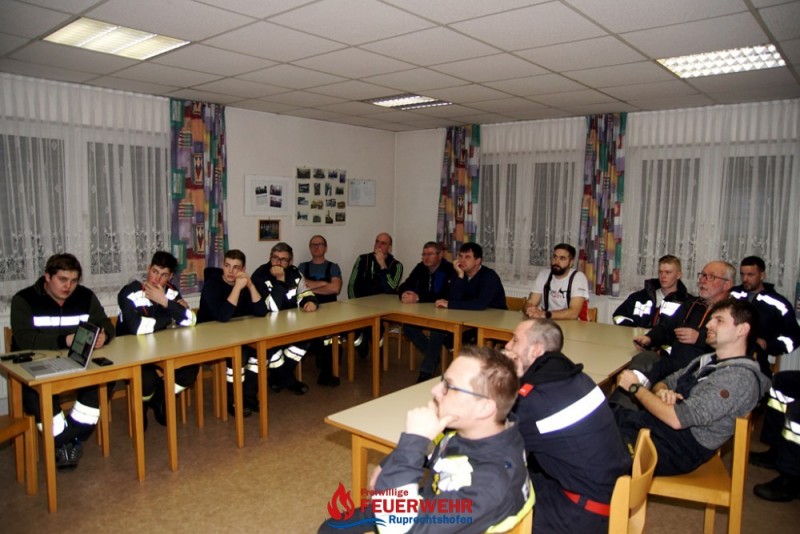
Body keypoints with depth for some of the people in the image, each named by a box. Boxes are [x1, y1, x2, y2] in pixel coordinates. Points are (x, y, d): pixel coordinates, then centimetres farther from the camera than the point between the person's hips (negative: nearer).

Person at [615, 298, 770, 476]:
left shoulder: (740, 377, -15)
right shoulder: (706, 361, 13)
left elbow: (677, 419, -23)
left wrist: (635, 387, -10)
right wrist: (662, 391, -6)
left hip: (680, 448, -8)